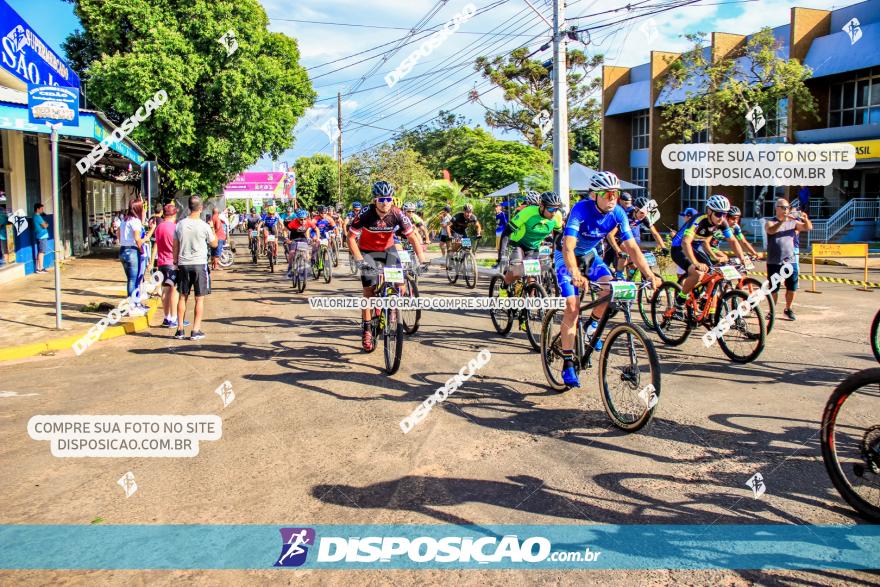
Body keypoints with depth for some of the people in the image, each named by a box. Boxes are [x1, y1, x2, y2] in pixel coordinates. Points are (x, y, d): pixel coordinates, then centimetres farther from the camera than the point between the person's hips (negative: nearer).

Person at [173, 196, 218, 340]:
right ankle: (196, 331, 3)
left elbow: (175, 246, 6)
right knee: (199, 299, 4)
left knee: (182, 297, 12)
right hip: (199, 264, -3)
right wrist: (212, 230, 18)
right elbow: (214, 243, 3)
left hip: (183, 264, 3)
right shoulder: (204, 226, -10)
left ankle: (180, 329, 13)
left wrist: (176, 262, 17)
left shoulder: (180, 224, 0)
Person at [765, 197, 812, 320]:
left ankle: (788, 309, 23)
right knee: (773, 289, 2)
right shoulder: (770, 222, 1)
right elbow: (771, 230, -21)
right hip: (774, 262, -3)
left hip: (791, 261, 3)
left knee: (792, 287, 4)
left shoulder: (793, 222, 11)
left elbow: (808, 228, -2)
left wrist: (806, 220, -24)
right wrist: (783, 220, -35)